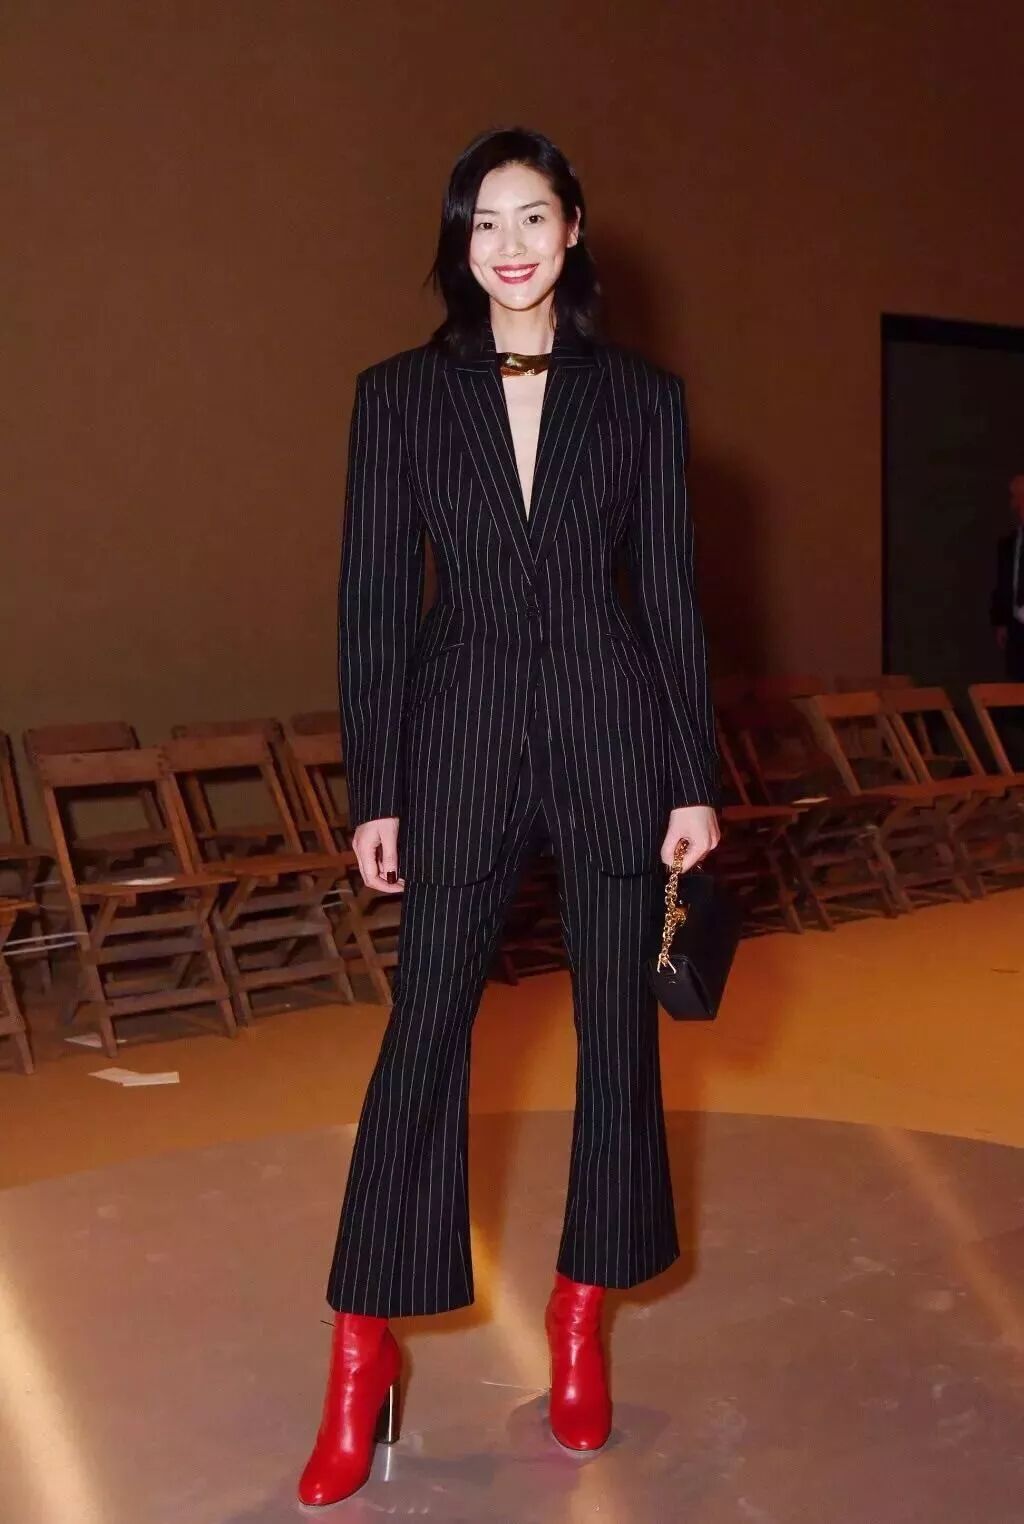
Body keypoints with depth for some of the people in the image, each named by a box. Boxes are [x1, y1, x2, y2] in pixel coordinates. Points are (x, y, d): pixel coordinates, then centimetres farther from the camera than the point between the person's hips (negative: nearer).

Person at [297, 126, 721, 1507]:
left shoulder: (642, 395, 5)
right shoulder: (400, 396, 3)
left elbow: (671, 592, 4)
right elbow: (374, 601, 1)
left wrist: (694, 778, 0)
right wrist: (373, 793, -3)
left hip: (612, 737, 1)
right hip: (461, 736, -1)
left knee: (618, 1029, 7)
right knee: (423, 1034, 1)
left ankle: (581, 1322, 25)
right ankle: (363, 1359, 14)